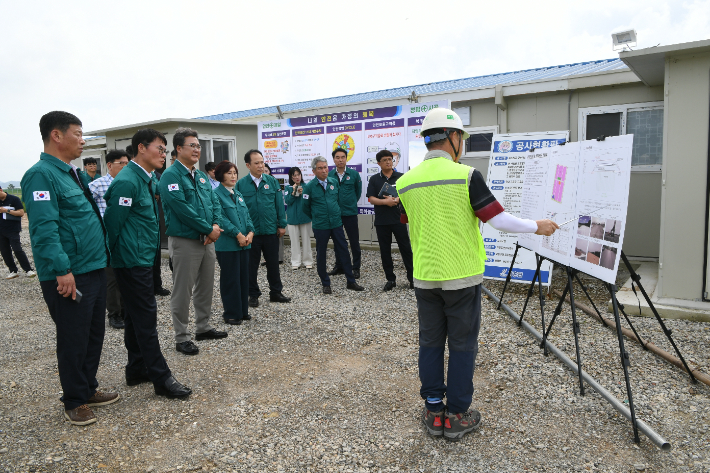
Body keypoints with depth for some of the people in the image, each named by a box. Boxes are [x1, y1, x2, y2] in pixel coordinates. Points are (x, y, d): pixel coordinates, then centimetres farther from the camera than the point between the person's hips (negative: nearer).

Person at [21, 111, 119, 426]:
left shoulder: (74, 173, 15)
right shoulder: (42, 175, -14)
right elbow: (44, 228, -23)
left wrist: (102, 257, 18)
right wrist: (62, 270, -27)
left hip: (95, 269, 9)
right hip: (69, 277, -9)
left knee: (94, 334, 18)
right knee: (74, 340, 4)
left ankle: (89, 389, 33)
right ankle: (74, 402, 20)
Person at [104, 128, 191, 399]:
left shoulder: (147, 179, 13)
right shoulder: (127, 182, -17)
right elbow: (113, 223, -17)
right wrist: (113, 259, -9)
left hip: (143, 258, 10)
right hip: (133, 261, -10)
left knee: (137, 316, 16)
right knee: (146, 318, -4)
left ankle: (137, 370, 29)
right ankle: (161, 379, 4)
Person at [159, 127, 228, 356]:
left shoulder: (201, 176, 13)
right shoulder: (171, 175, -12)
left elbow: (214, 201, 12)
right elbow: (181, 207, -21)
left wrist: (215, 225, -7)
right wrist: (208, 229, -17)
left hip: (207, 240, 8)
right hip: (185, 241, -8)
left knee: (205, 286, 17)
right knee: (183, 291, 1)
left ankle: (203, 327, 31)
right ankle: (182, 337, 12)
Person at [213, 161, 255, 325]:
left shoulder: (238, 194, 15)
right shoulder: (216, 194, -9)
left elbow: (246, 214, 12)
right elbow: (221, 219, -16)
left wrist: (250, 232, -4)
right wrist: (238, 235, -18)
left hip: (244, 243, 7)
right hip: (227, 244, -7)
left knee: (244, 277, 12)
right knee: (230, 279, 1)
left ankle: (243, 311, 24)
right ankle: (231, 314, 13)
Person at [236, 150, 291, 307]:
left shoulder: (272, 181, 1)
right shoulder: (241, 184, -4)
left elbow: (279, 204, 2)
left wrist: (282, 225, -1)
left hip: (271, 231, 2)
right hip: (250, 232, -1)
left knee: (273, 264, 12)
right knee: (251, 265, 10)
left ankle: (276, 292, 26)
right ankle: (253, 294, 24)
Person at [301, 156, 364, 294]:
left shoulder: (334, 182, 3)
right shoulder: (309, 186, -7)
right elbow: (306, 207, 3)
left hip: (336, 223, 3)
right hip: (320, 226, -3)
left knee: (344, 251, 5)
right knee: (321, 255, 7)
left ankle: (351, 282, 15)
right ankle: (325, 284, 20)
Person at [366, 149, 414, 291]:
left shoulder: (401, 177, 4)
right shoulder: (374, 179, 6)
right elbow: (371, 199, -2)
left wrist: (396, 199, -20)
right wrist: (385, 201, -19)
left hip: (398, 219, -1)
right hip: (381, 221, 2)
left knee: (406, 248, 1)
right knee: (385, 251, 7)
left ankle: (412, 277, 11)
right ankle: (390, 279, 18)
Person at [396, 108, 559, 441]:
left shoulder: (405, 182, 0)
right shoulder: (466, 176, -12)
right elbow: (499, 220, -11)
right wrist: (537, 227, 5)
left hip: (425, 276, 4)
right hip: (462, 276, -3)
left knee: (430, 343, 14)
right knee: (462, 346, 9)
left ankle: (433, 412, 24)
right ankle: (457, 416, 20)